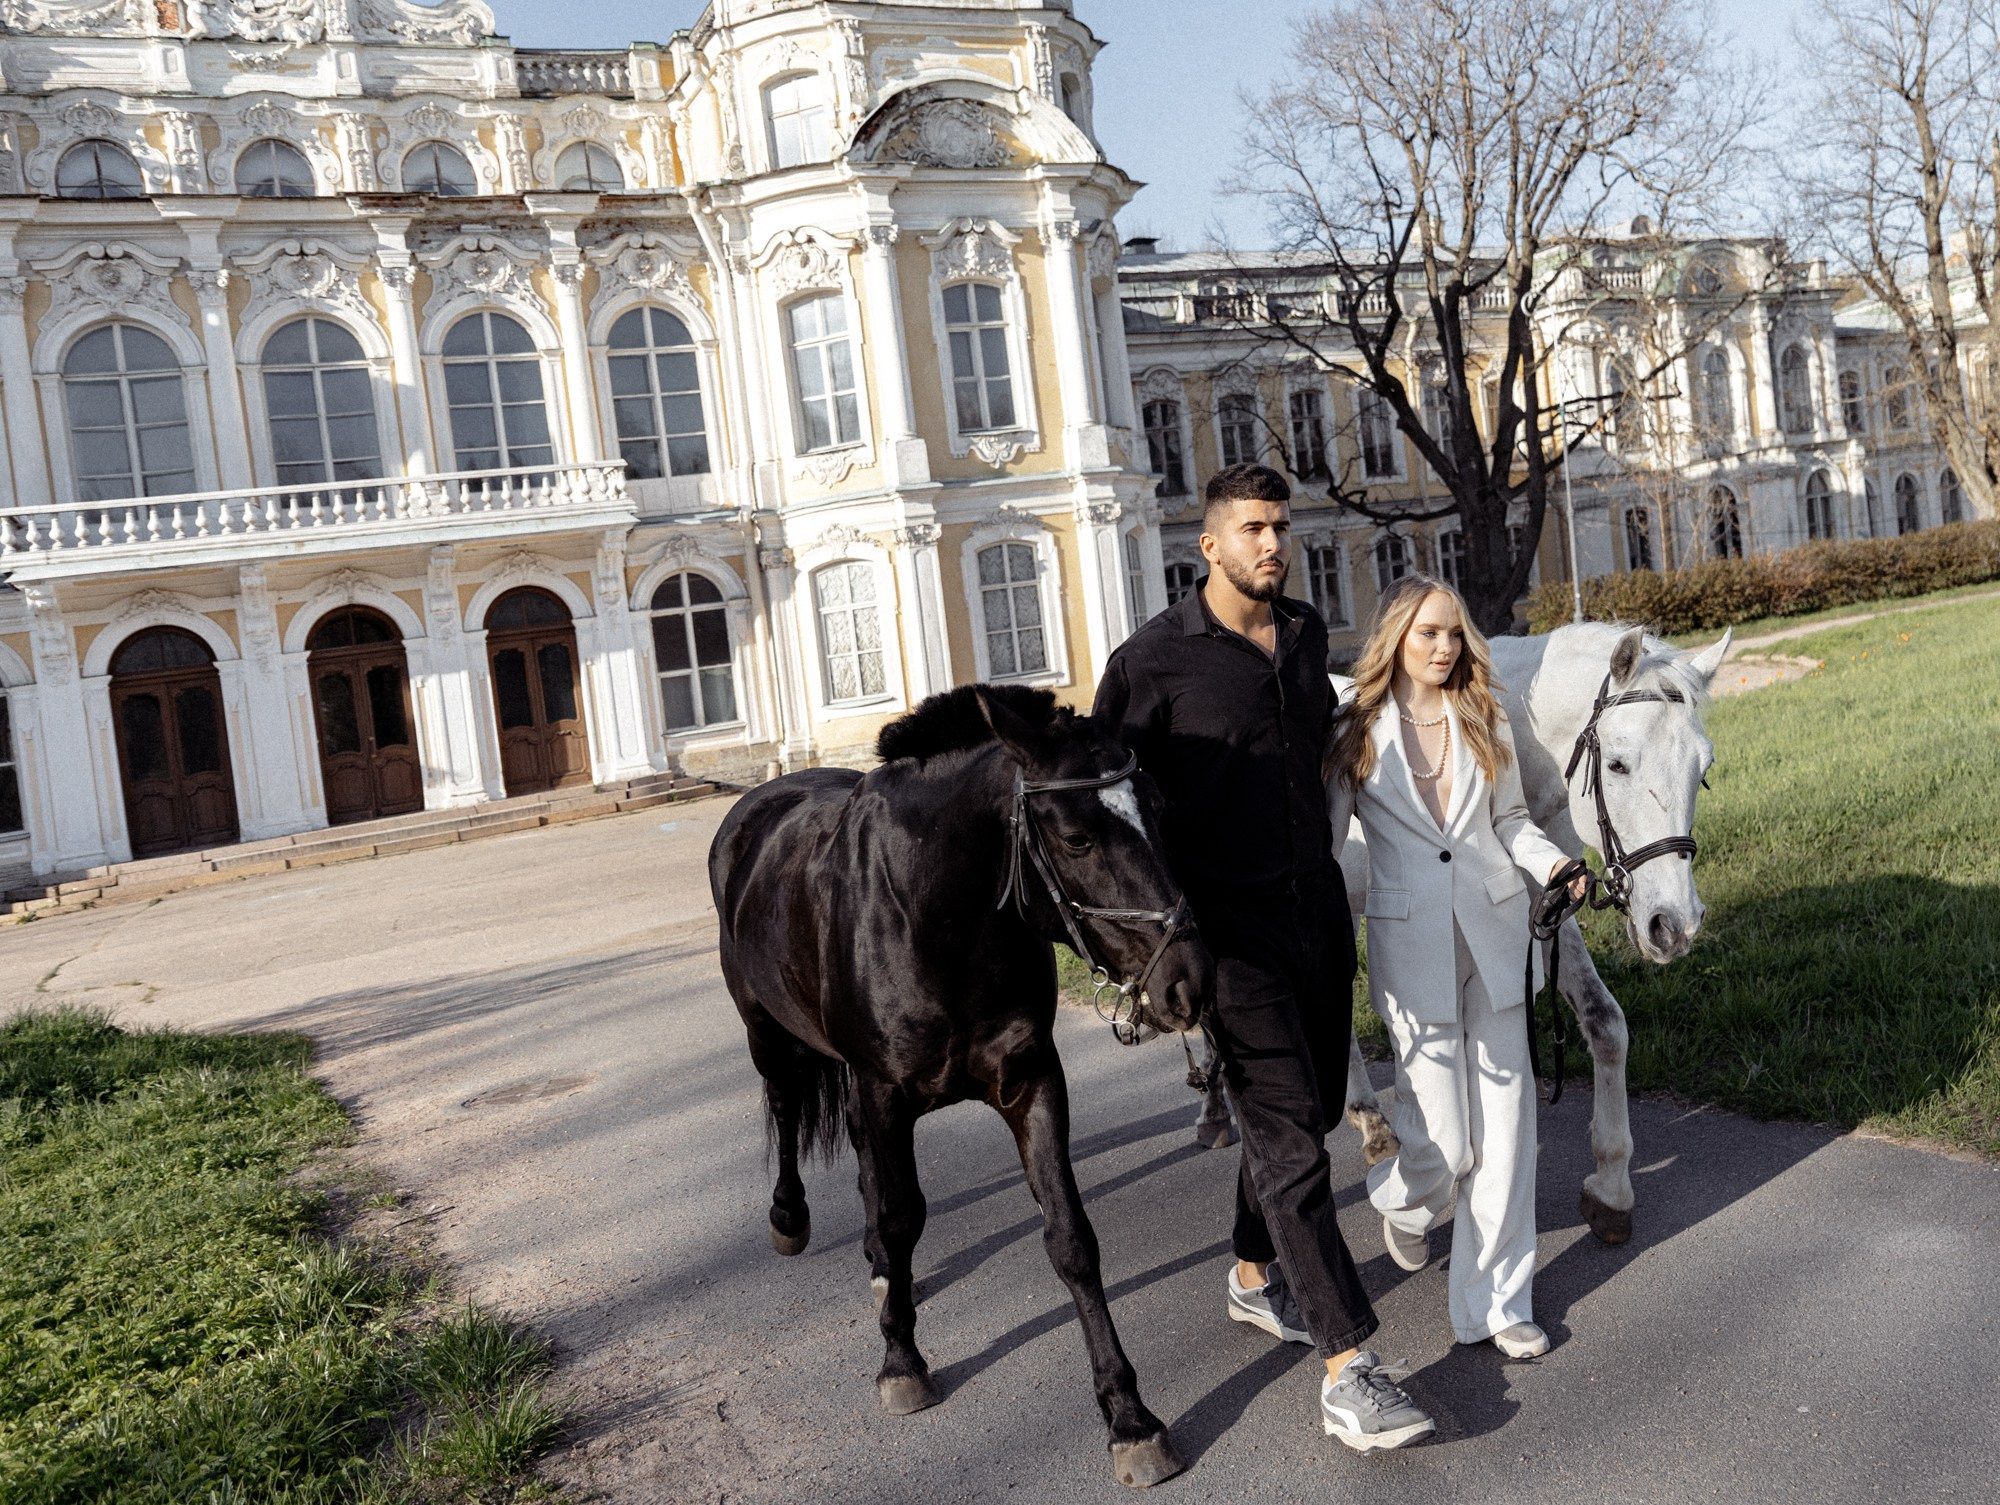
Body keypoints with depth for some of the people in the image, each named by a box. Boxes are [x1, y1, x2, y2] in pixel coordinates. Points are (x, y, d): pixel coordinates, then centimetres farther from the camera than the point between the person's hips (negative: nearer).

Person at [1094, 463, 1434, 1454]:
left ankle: (1256, 1276, 40)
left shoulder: (1307, 633, 9)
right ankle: (1349, 1371, -7)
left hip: (1319, 905, 7)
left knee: (1312, 1105, 18)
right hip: (1230, 924, -7)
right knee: (1287, 1135, -9)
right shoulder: (1154, 659, -11)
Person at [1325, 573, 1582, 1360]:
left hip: (1494, 932, 3)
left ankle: (1496, 1302, 19)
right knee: (1443, 1138, -3)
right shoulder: (1357, 734, -1)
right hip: (1411, 945, -3)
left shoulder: (1486, 722, 6)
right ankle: (1403, 1202, 35)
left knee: (1505, 1124, 5)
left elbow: (1511, 820, 14)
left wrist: (1553, 862, -5)